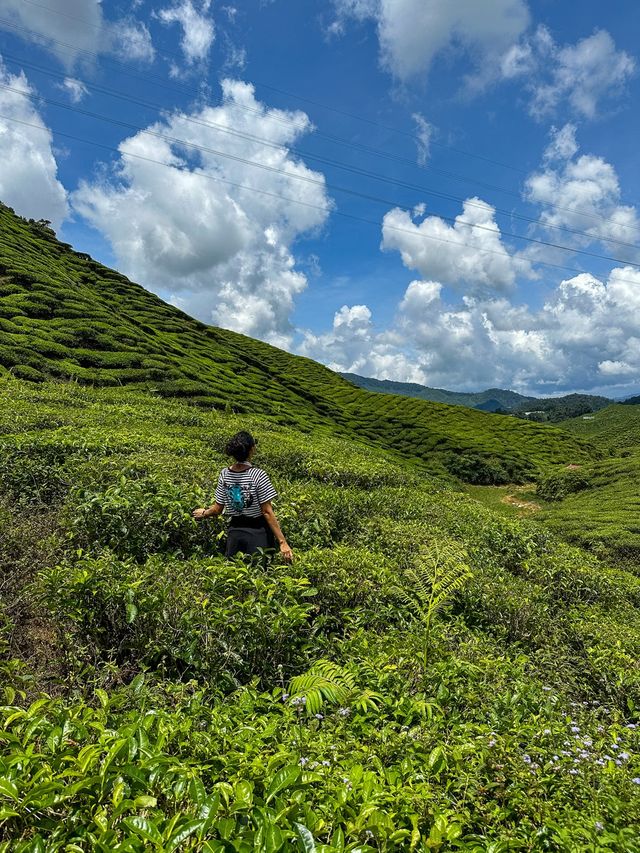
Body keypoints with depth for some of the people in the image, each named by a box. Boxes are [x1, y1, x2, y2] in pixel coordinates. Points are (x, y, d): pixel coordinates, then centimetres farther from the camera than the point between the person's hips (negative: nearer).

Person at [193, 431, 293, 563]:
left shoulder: (225, 474, -4)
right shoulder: (259, 475, -19)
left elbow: (218, 509, 2)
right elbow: (267, 512, -17)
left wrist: (204, 513, 24)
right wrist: (282, 542, -13)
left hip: (234, 532, 5)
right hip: (257, 533, -4)